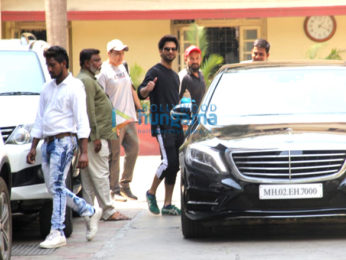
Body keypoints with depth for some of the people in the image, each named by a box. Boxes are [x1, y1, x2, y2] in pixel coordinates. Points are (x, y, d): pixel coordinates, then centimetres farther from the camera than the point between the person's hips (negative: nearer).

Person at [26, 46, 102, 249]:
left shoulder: (74, 87, -6)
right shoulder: (47, 88, 16)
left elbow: (82, 120, -11)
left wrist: (84, 152, -17)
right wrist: (34, 147, 16)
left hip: (64, 141, -8)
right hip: (48, 141, 8)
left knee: (57, 186, -12)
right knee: (54, 188, 7)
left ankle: (57, 232, -10)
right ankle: (90, 212, 21)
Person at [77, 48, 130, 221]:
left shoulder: (89, 80, 21)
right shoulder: (86, 81, -13)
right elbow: (89, 111, -19)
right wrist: (95, 136, -21)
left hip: (97, 135, 11)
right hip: (94, 135, -11)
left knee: (89, 174, 10)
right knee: (100, 173, -9)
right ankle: (108, 211, -8)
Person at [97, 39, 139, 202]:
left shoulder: (122, 68, 16)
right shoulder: (104, 71, -8)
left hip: (129, 118, 8)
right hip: (115, 121, -8)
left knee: (133, 149, 6)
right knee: (114, 156, -3)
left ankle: (125, 185, 18)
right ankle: (114, 190, 6)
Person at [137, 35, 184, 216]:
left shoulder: (175, 75, 21)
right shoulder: (155, 72, -3)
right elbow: (141, 94, -18)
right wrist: (147, 89, -38)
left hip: (175, 125, 8)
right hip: (161, 126, -8)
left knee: (174, 165, 4)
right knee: (169, 162, -18)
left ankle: (167, 205, 8)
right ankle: (151, 192, 3)